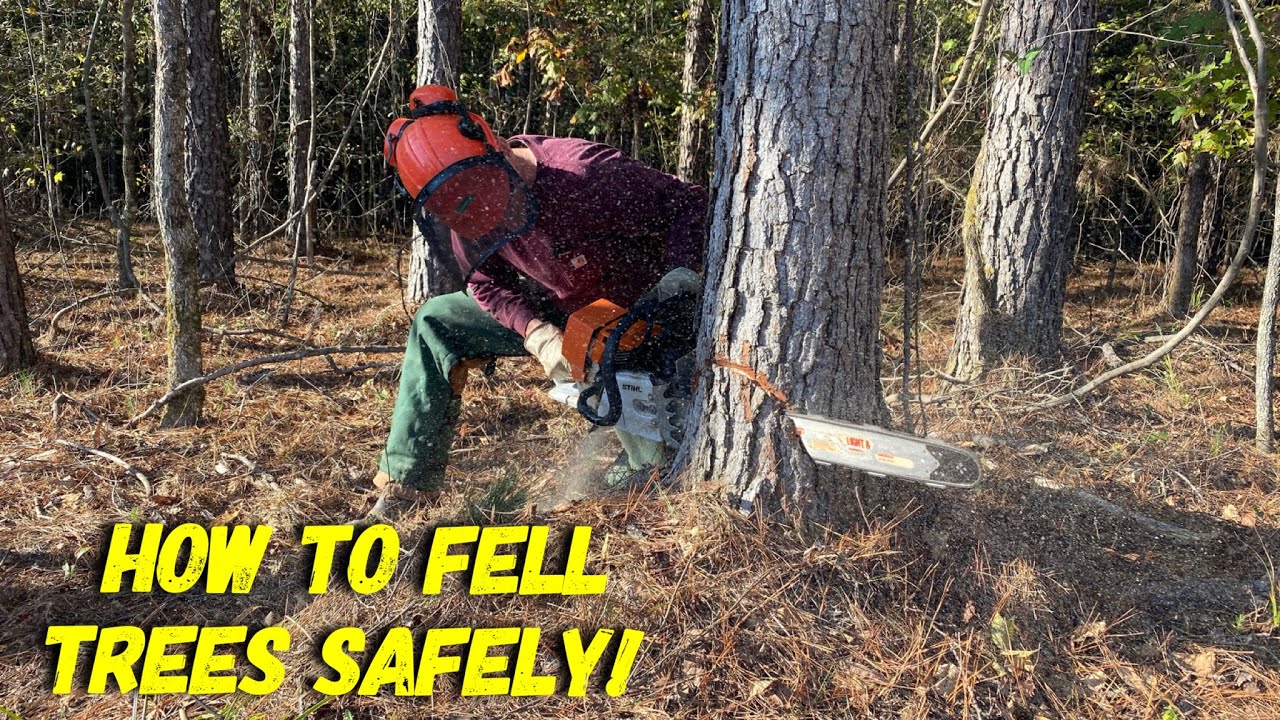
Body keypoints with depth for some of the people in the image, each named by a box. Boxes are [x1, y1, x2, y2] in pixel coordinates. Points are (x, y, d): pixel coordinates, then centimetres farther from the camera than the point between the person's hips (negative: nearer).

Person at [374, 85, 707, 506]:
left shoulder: (585, 174, -35)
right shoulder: (464, 221, -16)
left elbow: (690, 204, -28)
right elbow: (486, 285, -5)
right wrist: (539, 337, -23)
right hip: (557, 314, 6)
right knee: (437, 322, 0)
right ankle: (404, 480, 5)